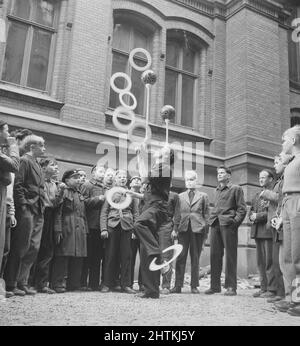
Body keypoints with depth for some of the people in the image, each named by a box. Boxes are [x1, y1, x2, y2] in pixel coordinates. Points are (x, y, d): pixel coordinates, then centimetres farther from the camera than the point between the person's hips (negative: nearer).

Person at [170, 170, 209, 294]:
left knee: (195, 258, 3)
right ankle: (178, 285, 1)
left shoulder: (203, 196, 11)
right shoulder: (180, 196, 15)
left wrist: (205, 232, 1)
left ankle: (194, 286, 11)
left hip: (197, 229, -1)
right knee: (180, 257, -3)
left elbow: (206, 215, 8)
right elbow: (177, 214, 13)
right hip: (183, 229, 1)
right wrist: (175, 229, 4)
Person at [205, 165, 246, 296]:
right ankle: (215, 285, 10)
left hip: (228, 224, -6)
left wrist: (235, 221, -12)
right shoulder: (217, 190, 23)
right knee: (215, 255, 4)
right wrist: (211, 219, 12)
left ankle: (231, 287, 2)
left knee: (230, 256, -3)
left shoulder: (236, 189, 5)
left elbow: (242, 209, 0)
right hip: (215, 224, 6)